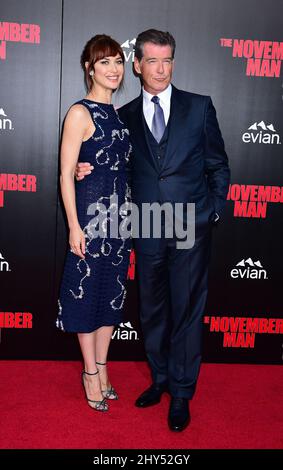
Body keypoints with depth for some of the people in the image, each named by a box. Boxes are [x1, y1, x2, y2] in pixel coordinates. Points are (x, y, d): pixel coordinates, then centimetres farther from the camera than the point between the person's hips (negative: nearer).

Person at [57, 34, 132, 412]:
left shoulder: (119, 114, 12)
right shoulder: (80, 113, -8)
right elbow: (66, 174, -11)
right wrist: (74, 226, -16)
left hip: (121, 215, 7)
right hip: (90, 215, -7)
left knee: (113, 292, 13)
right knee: (88, 292, 5)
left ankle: (101, 368, 29)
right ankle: (91, 374, 21)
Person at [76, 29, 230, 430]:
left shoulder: (200, 107, 3)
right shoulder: (125, 116, 8)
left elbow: (218, 166, 7)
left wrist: (214, 211, 1)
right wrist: (89, 170, -4)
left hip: (192, 230, -2)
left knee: (186, 311, 4)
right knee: (153, 311, 14)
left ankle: (181, 393, 20)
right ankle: (160, 378, 33)